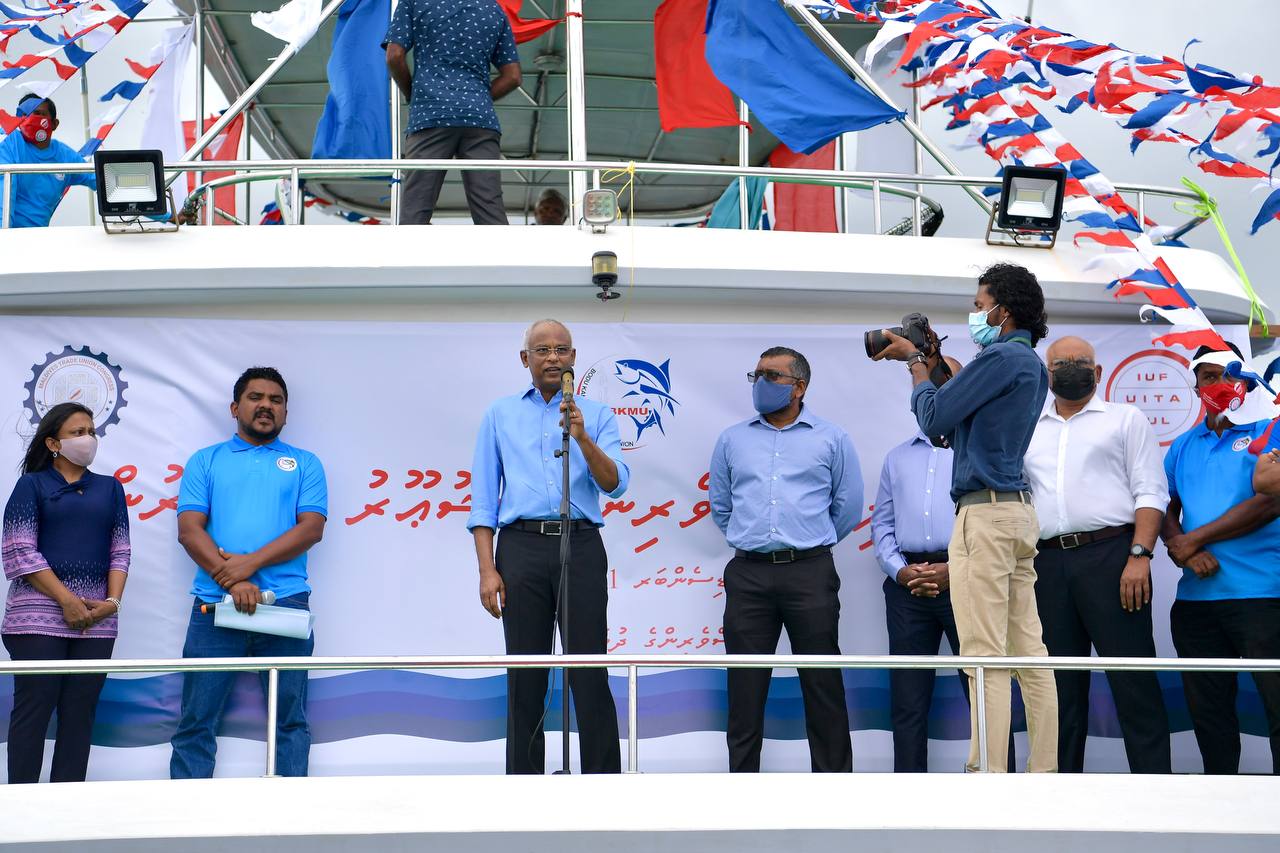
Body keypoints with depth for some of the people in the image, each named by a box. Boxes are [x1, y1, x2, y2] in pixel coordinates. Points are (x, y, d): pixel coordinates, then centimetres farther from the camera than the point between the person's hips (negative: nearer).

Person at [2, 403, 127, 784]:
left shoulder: (110, 488, 17)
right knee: (34, 708, -6)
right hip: (40, 611, -4)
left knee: (80, 712, 2)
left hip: (96, 616, 4)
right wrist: (67, 599, -12)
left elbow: (120, 551, 12)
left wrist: (113, 601, -5)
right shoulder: (32, 484, 4)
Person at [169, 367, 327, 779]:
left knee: (290, 718, 2)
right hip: (215, 603, 0)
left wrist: (252, 563, -12)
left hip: (286, 601, 0)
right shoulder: (205, 461, 14)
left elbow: (312, 527, 1)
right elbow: (189, 529, 2)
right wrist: (232, 579, -12)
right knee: (197, 720, 0)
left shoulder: (304, 463, 14)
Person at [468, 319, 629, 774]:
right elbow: (483, 498, 9)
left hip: (581, 545, -1)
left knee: (590, 676, -4)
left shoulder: (597, 415, 12)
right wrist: (487, 569, -2)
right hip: (521, 546, 1)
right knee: (525, 679, 3)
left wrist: (582, 437, -18)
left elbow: (614, 483, -2)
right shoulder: (500, 415, 13)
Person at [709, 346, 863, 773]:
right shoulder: (732, 439, 13)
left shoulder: (831, 439, 6)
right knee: (745, 687, 3)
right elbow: (720, 505, 21)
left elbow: (848, 507, 10)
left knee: (823, 685, -1)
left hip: (810, 573, -2)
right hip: (748, 574, 2)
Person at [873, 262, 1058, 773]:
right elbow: (963, 416, 22)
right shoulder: (1031, 365, 20)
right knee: (1027, 650, 7)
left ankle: (988, 771, -13)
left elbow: (934, 419, -9)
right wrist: (933, 365, 18)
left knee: (985, 654, -11)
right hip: (1018, 509, 10)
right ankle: (1044, 770, 8)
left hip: (986, 511, -10)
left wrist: (917, 365, 8)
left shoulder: (1002, 357, -11)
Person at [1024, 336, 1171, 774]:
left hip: (1109, 556, -4)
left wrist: (1139, 556, -12)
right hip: (1047, 565, 4)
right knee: (1061, 686, 6)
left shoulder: (1125, 419, 11)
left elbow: (1150, 492, 1)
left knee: (1132, 680, -8)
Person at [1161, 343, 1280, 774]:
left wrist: (1193, 539, -8)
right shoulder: (1183, 446, 17)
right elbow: (1165, 511, 14)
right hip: (1195, 596, 6)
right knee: (1207, 709, 9)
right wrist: (1184, 552, -8)